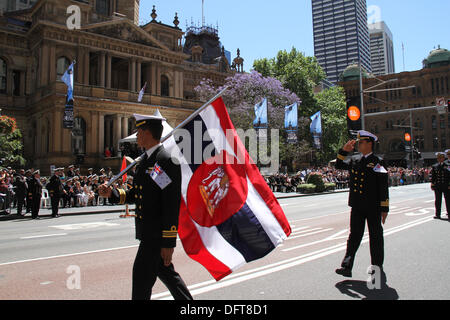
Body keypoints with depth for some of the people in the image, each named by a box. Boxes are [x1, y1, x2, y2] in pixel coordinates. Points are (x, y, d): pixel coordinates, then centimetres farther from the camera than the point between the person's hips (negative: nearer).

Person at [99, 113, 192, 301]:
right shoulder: (145, 161, 13)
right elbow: (136, 194, 19)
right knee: (165, 271, 19)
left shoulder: (166, 161, -18)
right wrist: (112, 193, 3)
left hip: (157, 234, -10)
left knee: (142, 275, -2)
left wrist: (168, 243, -21)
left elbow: (172, 205, -22)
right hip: (149, 232, 10)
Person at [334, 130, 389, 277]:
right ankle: (347, 266, 1)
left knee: (375, 236, 10)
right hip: (357, 206, 4)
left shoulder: (377, 162, -8)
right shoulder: (355, 160, 8)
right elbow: (339, 165, 17)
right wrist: (344, 151, 2)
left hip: (373, 207, -4)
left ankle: (377, 266, 25)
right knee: (354, 235, 3)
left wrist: (384, 209, -10)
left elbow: (383, 187, -9)